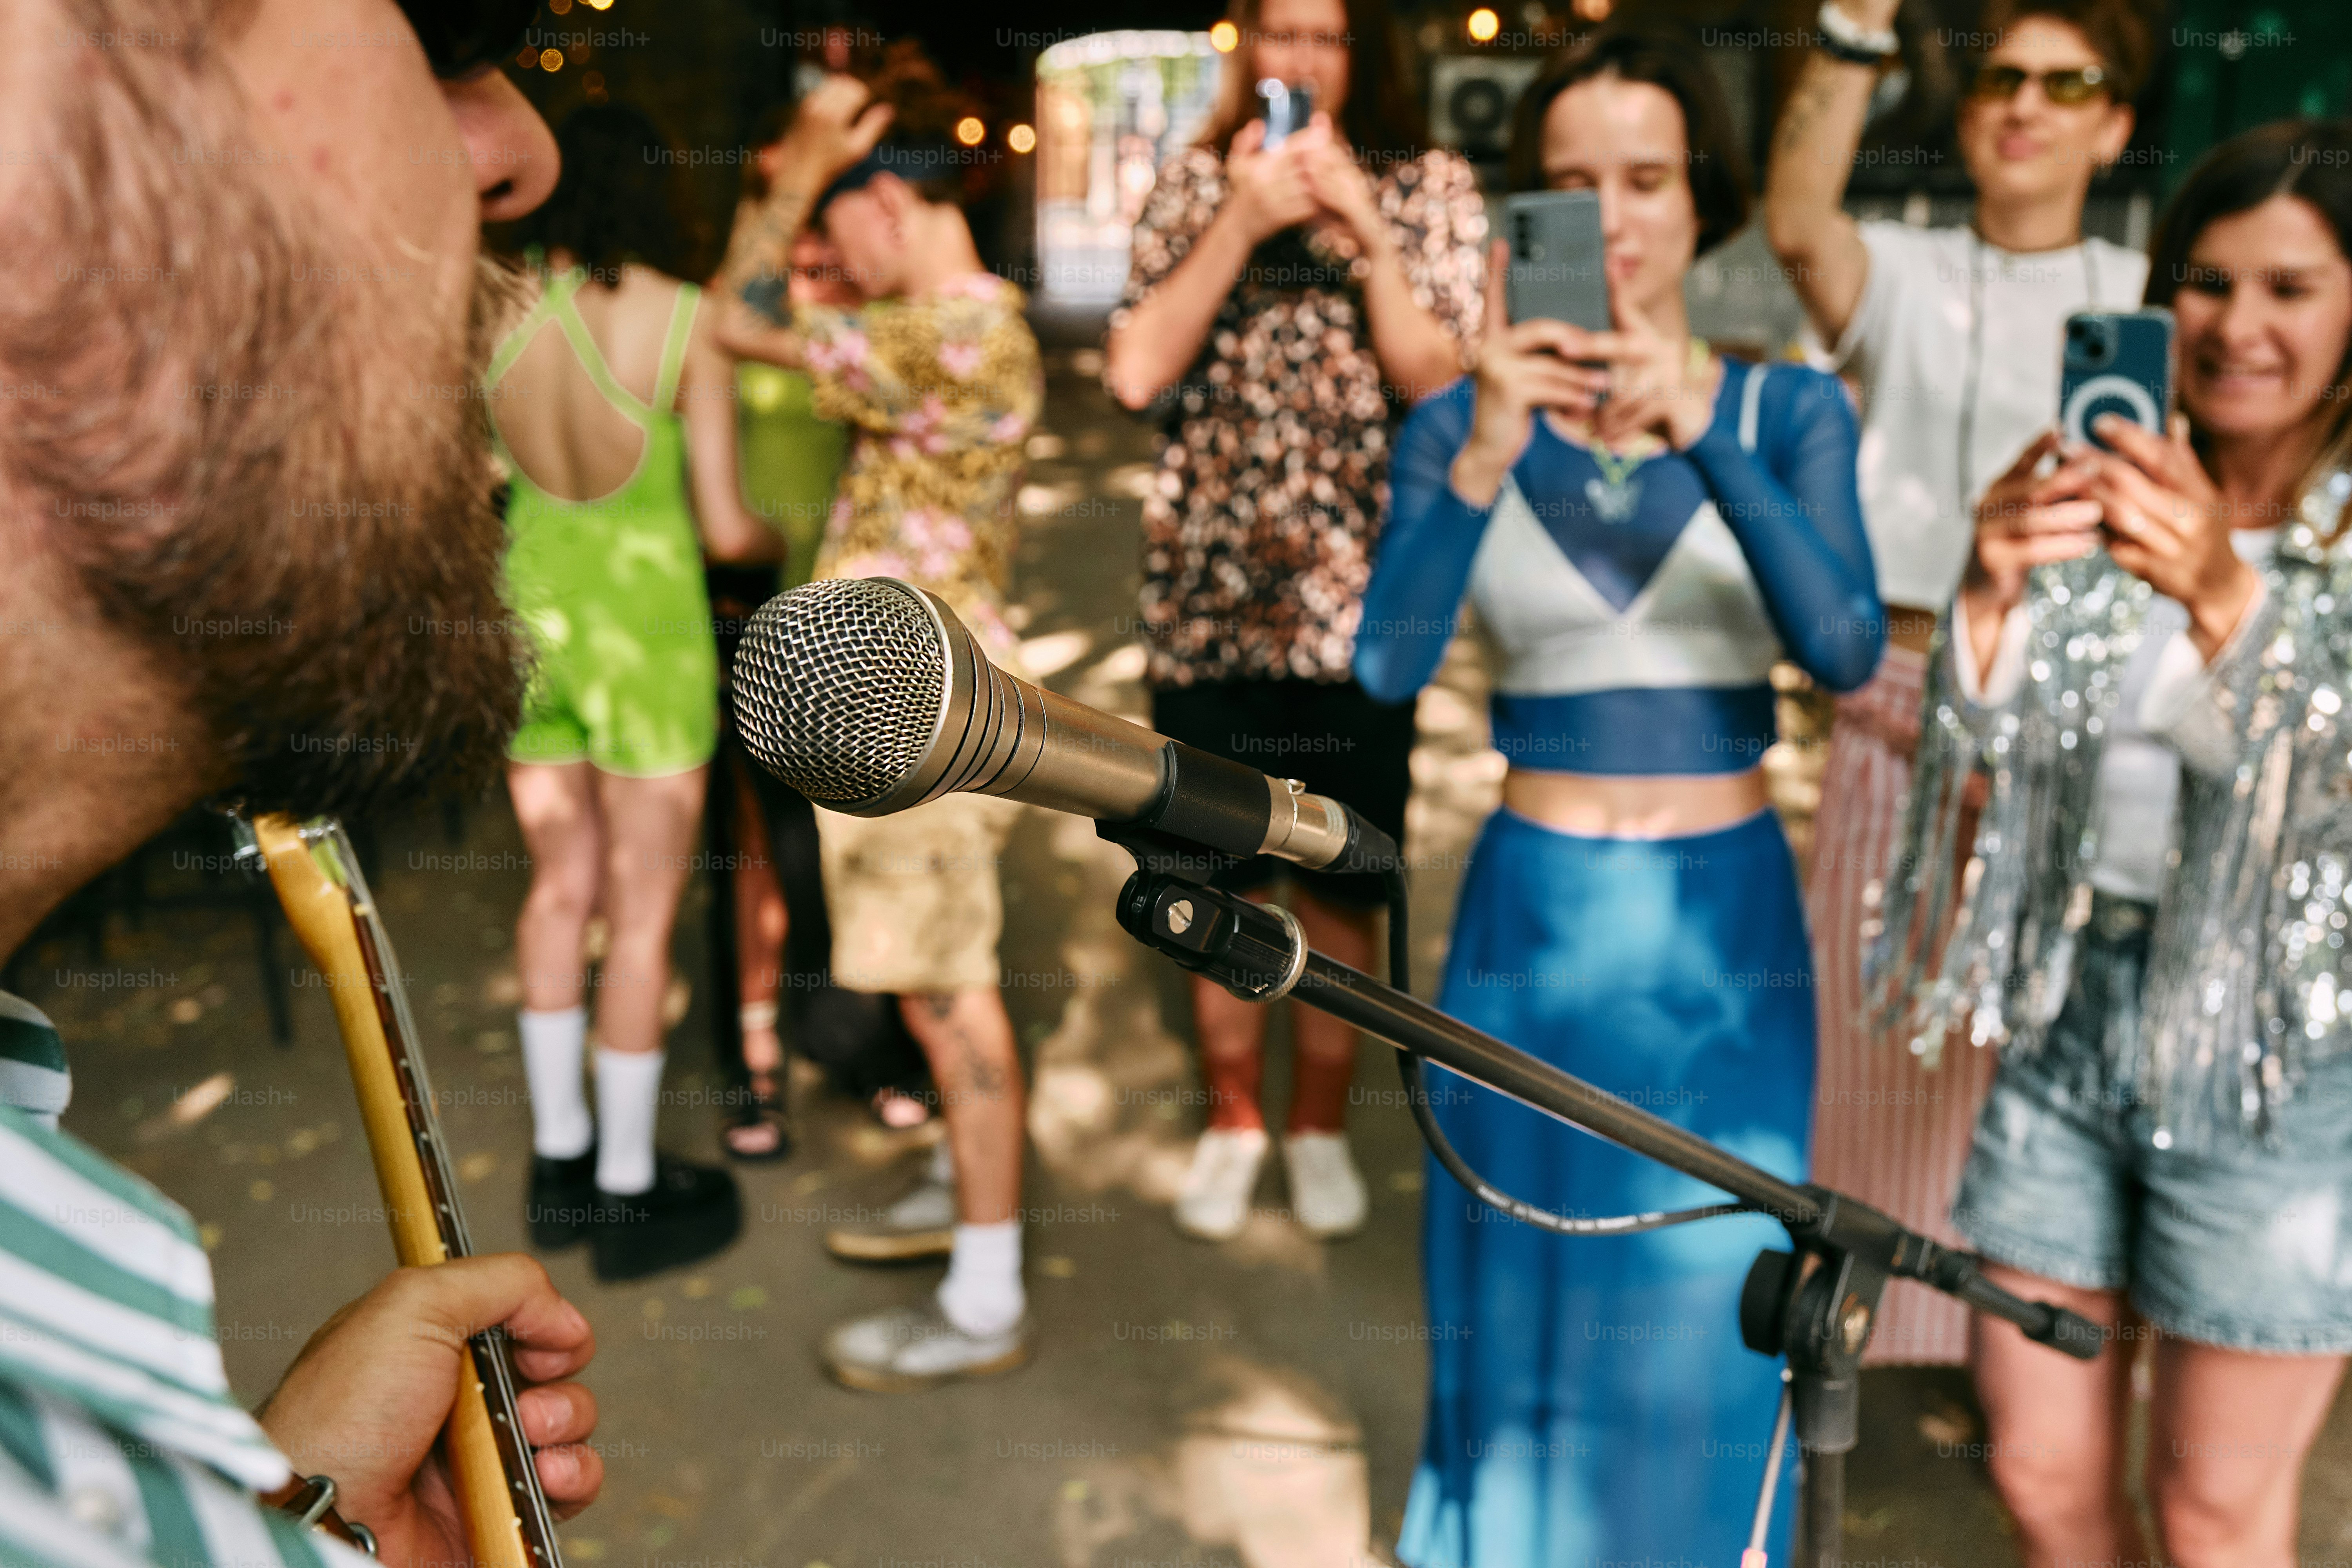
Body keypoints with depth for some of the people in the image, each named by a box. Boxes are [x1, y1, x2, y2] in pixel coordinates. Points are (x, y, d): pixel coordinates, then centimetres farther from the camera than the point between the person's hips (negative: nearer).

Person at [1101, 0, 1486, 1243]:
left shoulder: (1431, 188, 4)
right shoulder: (1194, 183, 6)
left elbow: (1440, 381, -9)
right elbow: (1137, 372, -7)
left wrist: (1359, 228, -16)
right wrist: (1245, 221, -12)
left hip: (1356, 596, -1)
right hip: (1208, 591, 1)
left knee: (1340, 887, 7)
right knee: (1223, 879, 11)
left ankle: (1322, 1124, 27)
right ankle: (1233, 1118, 30)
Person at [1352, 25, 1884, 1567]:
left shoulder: (1787, 412, -2)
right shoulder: (1459, 424, -2)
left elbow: (1846, 647, -18)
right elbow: (1388, 666, -17)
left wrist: (1701, 434, -30)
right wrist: (1486, 458, -30)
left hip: (1730, 929, 0)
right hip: (1532, 924, 0)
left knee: (1705, 1321, 10)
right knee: (1519, 1310, 12)